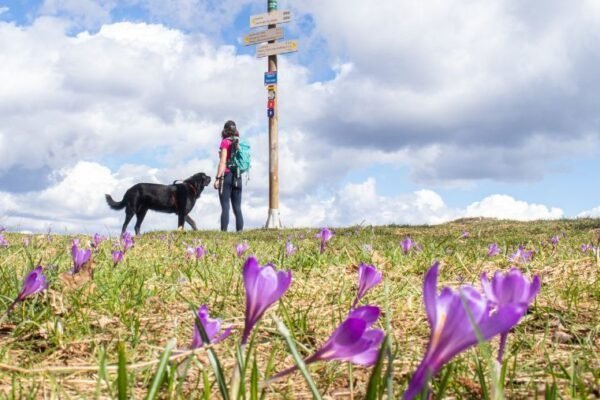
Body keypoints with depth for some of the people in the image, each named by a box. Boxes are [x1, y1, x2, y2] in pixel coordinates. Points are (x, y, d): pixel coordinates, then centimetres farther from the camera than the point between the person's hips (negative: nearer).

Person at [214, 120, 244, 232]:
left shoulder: (225, 142, -3)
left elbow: (222, 162, -11)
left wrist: (217, 178, -12)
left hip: (226, 175, -5)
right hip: (238, 177, 5)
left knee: (225, 207, -8)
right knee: (237, 208, 6)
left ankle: (224, 230, -13)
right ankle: (240, 230, 0)